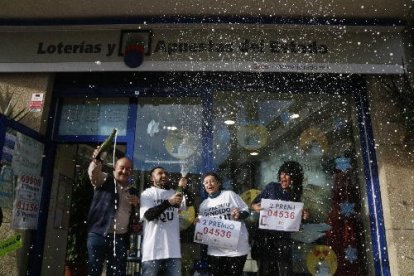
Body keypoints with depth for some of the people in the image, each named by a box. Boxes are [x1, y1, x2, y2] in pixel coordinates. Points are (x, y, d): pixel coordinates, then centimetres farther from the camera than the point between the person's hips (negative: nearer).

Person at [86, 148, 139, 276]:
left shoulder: (133, 191, 18)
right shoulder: (105, 180, 6)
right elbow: (93, 172, -15)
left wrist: (138, 203, 1)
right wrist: (96, 160, -37)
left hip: (121, 239, 4)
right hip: (98, 235, -4)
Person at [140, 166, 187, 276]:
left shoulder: (175, 193, 14)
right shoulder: (148, 193, 4)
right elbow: (148, 215, -11)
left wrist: (184, 189, -10)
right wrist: (168, 202, -22)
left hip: (173, 250, 3)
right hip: (153, 250, -3)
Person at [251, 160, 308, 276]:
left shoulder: (296, 194, 5)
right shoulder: (272, 187, -5)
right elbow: (254, 204, -3)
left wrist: (302, 216, -6)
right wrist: (256, 207, -25)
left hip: (283, 236, 3)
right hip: (265, 234, -2)